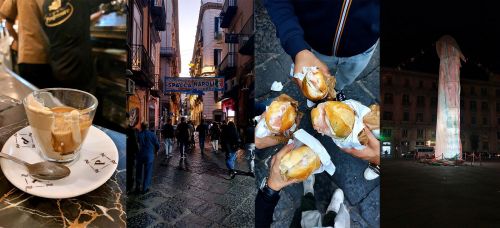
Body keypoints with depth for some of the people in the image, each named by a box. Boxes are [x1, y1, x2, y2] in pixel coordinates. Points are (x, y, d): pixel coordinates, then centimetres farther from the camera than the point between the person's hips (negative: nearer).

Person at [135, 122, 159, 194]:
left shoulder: (139, 134, -4)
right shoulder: (152, 134, -6)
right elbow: (157, 145, -2)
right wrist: (155, 151, 17)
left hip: (140, 155, 2)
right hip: (149, 155, -2)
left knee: (139, 171, 18)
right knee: (148, 172, 7)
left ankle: (138, 186, 26)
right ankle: (145, 188, 9)